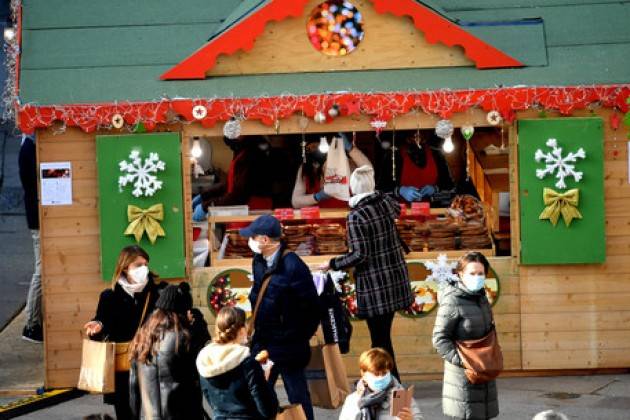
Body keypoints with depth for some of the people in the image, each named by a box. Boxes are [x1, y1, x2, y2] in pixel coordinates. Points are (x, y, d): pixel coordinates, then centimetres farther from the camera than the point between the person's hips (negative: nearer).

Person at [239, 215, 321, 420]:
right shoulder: (259, 262, 2)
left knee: (297, 395, 6)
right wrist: (258, 328, 12)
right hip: (263, 343, 7)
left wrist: (297, 339, -11)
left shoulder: (293, 267, -22)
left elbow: (311, 309, -18)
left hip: (288, 347, -7)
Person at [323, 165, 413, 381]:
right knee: (382, 333, 16)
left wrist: (333, 264, -7)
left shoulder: (356, 216, -18)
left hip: (374, 284, -6)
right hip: (395, 278, 6)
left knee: (380, 338, 2)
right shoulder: (386, 202, 1)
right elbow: (397, 210, 27)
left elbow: (359, 255, -19)